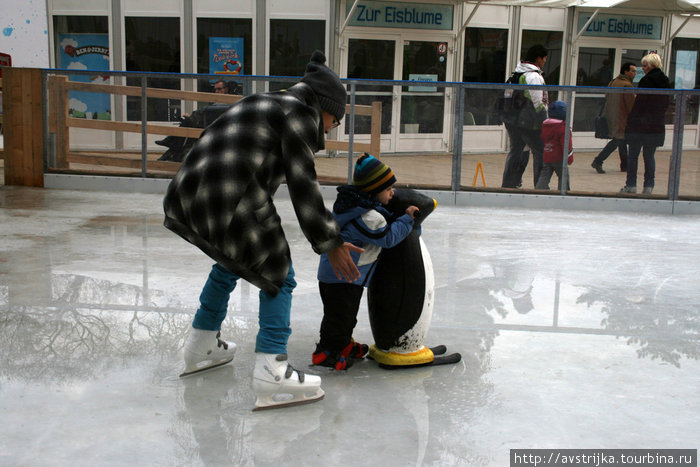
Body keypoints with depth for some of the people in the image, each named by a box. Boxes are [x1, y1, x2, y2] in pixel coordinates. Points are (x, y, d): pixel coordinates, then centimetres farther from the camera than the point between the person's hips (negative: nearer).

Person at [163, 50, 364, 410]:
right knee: (277, 274, 8)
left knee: (230, 262, 32)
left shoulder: (262, 104, 28)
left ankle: (201, 347, 42)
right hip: (231, 205, -9)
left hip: (183, 196, 9)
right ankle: (271, 373, 0)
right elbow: (302, 185, -6)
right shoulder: (299, 113, 1)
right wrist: (329, 243, -1)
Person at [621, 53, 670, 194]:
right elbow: (666, 105, 14)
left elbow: (640, 102, -13)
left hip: (640, 125, -6)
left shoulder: (647, 80, -12)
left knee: (633, 155, 3)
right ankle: (649, 186, 8)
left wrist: (630, 120, -7)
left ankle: (631, 185, 3)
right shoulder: (665, 81, 9)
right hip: (657, 127, 6)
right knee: (649, 156, 11)